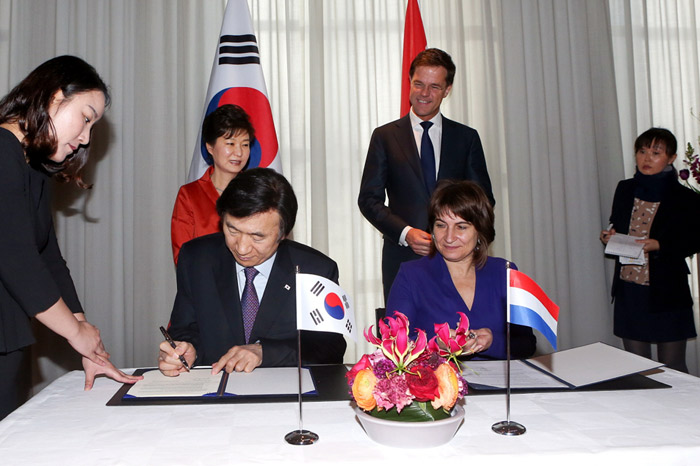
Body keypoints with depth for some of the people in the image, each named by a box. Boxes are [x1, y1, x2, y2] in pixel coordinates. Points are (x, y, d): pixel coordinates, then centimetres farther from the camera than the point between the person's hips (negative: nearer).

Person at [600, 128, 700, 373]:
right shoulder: (624, 189, 7)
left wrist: (659, 245, -19)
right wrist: (609, 237, -3)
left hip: (666, 293, -4)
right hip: (629, 289, 4)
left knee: (672, 368, 6)